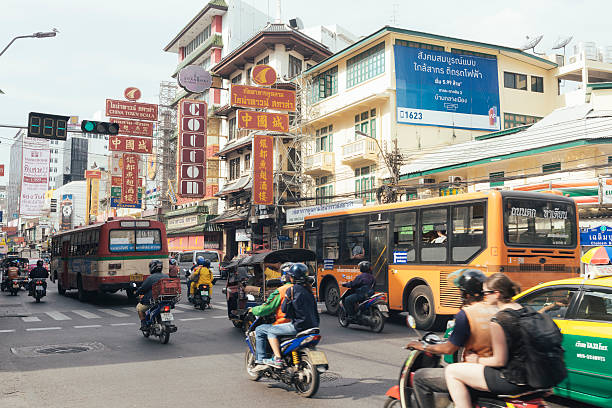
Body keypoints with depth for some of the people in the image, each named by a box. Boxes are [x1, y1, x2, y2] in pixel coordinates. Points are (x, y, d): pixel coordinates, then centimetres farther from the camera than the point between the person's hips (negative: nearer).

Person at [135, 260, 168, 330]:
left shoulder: (150, 278, -13)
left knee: (139, 308, 17)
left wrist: (137, 293, 14)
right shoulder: (166, 277, 4)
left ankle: (143, 324, 9)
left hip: (152, 301, -5)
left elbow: (142, 288, -6)